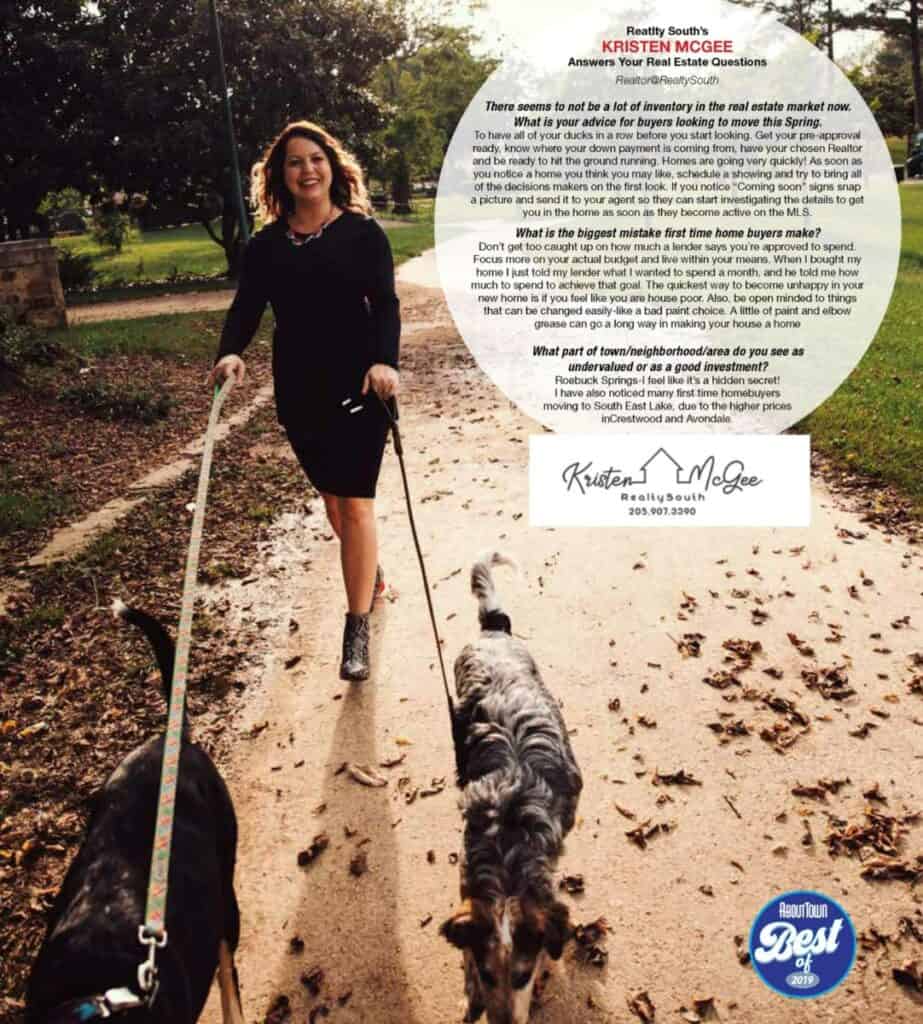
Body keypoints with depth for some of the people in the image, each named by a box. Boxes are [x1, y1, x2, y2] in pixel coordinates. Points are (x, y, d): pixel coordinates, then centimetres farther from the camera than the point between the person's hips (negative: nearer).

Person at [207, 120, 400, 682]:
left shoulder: (363, 232, -3)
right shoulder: (266, 245, 6)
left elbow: (385, 304, -12)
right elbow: (247, 307, -1)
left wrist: (385, 362, -29)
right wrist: (230, 353, -22)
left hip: (359, 386, -4)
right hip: (299, 392, 4)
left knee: (355, 503, -5)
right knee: (332, 498, 16)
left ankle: (358, 629, 4)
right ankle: (370, 573, 44)